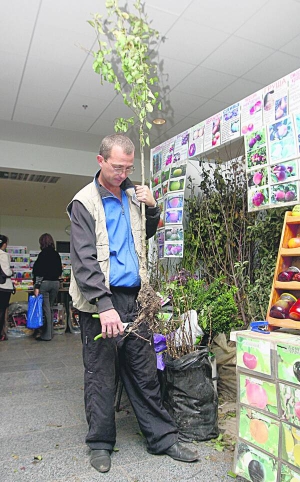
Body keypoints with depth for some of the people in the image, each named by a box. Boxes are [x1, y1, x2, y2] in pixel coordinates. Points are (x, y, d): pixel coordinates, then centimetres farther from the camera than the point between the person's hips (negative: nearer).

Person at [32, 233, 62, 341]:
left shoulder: (43, 254, -11)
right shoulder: (56, 254, 9)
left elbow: (40, 272, -15)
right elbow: (60, 270, 13)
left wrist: (37, 286, -14)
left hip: (44, 283, -6)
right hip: (56, 283, 7)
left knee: (45, 308, -1)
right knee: (50, 308, 15)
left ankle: (46, 335, 4)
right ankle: (50, 332, 21)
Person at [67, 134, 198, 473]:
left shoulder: (131, 195, 13)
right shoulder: (85, 201, -5)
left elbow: (147, 235, 26)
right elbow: (83, 260, -14)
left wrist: (152, 208, 6)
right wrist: (104, 305, -23)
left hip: (133, 297, 5)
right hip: (99, 302, -5)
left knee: (145, 372, 13)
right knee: (100, 376, 8)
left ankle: (162, 437, 26)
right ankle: (100, 443, 27)